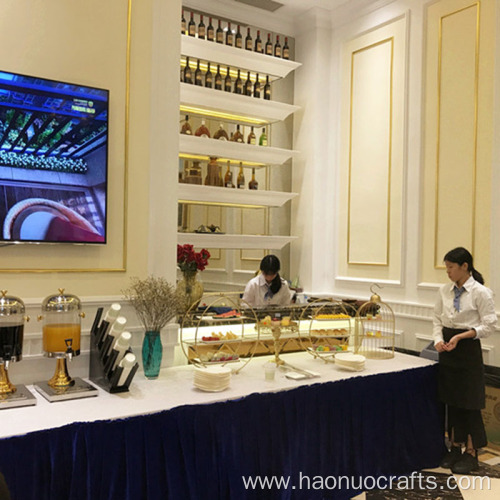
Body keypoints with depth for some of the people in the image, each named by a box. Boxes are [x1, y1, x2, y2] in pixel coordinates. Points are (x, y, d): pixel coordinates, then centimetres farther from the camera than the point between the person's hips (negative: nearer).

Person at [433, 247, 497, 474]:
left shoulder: (481, 292, -12)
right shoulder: (445, 291, 4)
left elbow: (489, 325, -11)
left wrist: (460, 336, -19)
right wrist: (438, 339, -8)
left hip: (468, 350, -5)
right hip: (447, 352, 5)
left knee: (468, 403, 3)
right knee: (451, 401, 13)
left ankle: (471, 453, 17)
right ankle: (455, 447, 27)